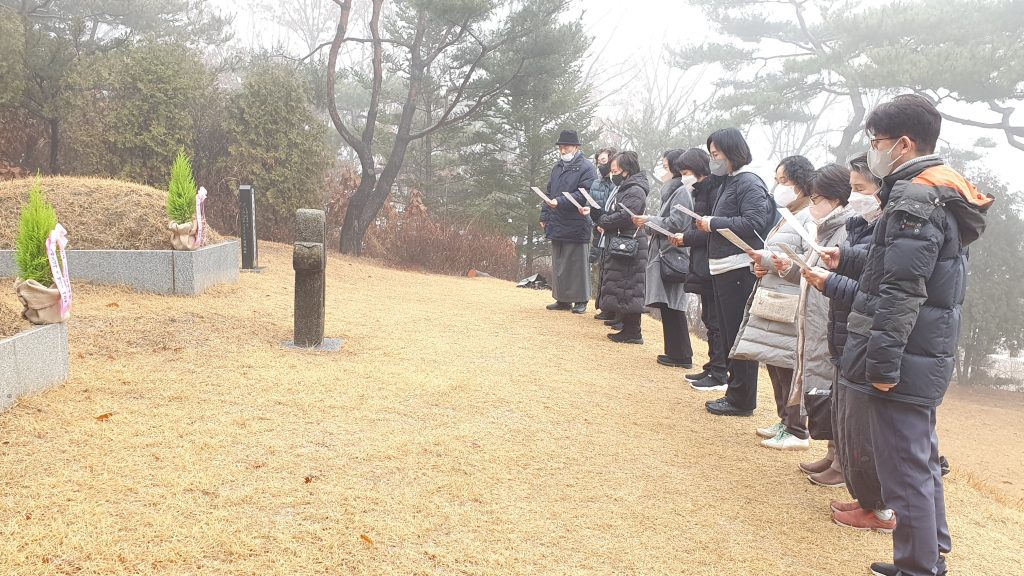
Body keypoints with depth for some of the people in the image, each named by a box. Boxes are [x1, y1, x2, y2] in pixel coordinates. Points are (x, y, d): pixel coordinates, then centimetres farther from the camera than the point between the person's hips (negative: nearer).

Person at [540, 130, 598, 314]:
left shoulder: (586, 168, -6)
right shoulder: (558, 167, 16)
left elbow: (584, 195, -17)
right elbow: (549, 193, 21)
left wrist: (559, 202, -24)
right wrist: (544, 215, 14)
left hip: (577, 225, -7)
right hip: (557, 225, 7)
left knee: (578, 264, 0)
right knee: (558, 264, 10)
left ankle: (581, 301, 8)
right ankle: (562, 299, 19)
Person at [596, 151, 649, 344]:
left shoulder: (635, 191, -13)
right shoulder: (624, 189, 19)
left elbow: (625, 216, -23)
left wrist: (602, 220, -10)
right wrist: (603, 221, 4)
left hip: (628, 246, -10)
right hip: (618, 243, 10)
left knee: (626, 288, -7)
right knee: (619, 288, 12)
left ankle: (633, 333, -2)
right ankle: (628, 329, 19)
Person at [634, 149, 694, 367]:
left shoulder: (682, 191, -11)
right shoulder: (673, 190, 18)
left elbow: (677, 223, -20)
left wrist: (650, 220, -9)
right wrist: (649, 223, 5)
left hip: (674, 255, -10)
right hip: (665, 253, 10)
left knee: (673, 307, -6)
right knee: (668, 306, 11)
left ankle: (681, 356, 0)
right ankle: (674, 352, 17)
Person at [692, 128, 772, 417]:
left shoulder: (749, 183, -10)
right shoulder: (729, 182, 19)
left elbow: (754, 223, -21)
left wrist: (714, 223, -15)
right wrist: (706, 225, 5)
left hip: (740, 270, -10)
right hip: (723, 269, 10)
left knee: (739, 336, -4)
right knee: (729, 334, 14)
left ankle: (742, 400, 3)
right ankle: (734, 390, 23)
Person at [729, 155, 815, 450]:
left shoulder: (811, 218, -11)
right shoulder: (786, 218, 18)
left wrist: (768, 260, -18)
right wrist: (762, 266, 7)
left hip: (791, 308, -9)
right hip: (771, 302, 9)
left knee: (789, 367, -4)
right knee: (774, 365, 14)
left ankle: (797, 432, 5)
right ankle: (785, 421, 26)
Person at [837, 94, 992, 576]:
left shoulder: (914, 200, -17)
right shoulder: (946, 195, 14)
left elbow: (901, 293, -23)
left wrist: (883, 361, -21)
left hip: (903, 358, -10)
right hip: (928, 355, 10)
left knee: (904, 467, -2)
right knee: (921, 459, 19)